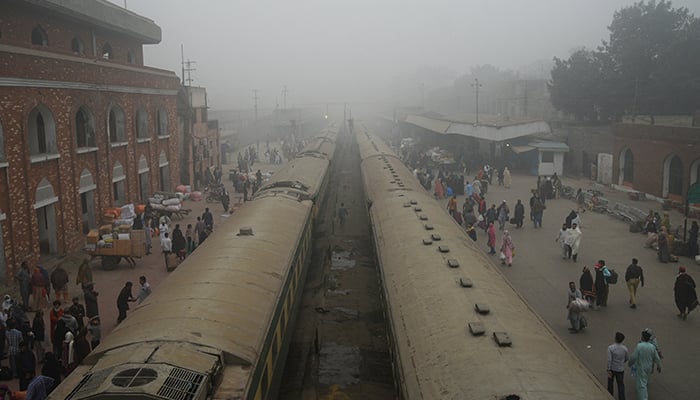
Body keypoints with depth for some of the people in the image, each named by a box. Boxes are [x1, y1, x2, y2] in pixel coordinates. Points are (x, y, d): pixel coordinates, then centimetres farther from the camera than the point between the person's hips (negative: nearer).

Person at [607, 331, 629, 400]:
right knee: (621, 385, 9)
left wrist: (609, 370, -15)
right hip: (620, 369, 1)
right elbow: (627, 358, 3)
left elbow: (609, 360, -22)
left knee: (610, 382, 21)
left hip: (612, 368, -1)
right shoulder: (625, 348, -12)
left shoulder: (610, 347, -21)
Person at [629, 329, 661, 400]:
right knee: (645, 381, 30)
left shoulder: (639, 346, -26)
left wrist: (630, 363, -1)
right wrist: (659, 366, 13)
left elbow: (633, 357, -21)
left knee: (641, 384, 0)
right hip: (649, 368, 6)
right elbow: (657, 358, -3)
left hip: (640, 368, -6)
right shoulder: (652, 347, -11)